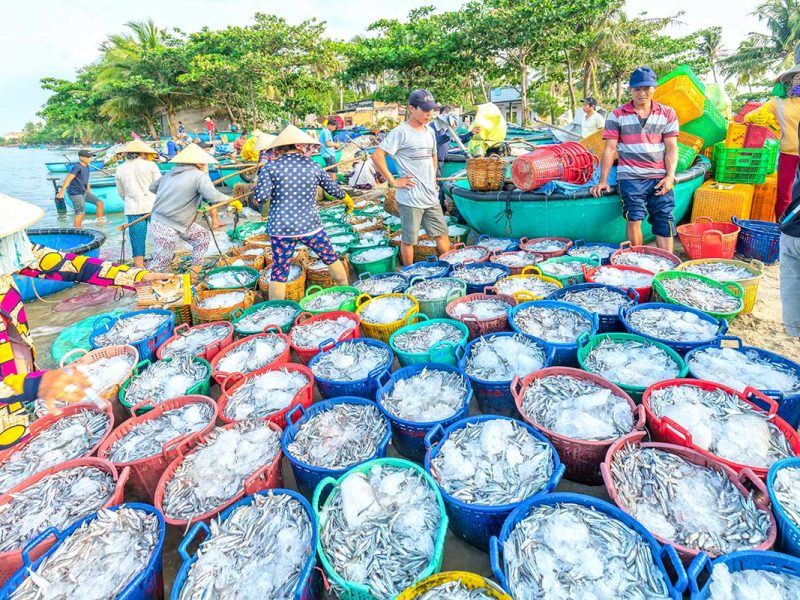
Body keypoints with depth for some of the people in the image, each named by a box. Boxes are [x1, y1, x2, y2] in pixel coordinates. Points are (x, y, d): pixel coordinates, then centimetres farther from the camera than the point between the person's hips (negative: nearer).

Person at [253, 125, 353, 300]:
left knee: (279, 272, 7)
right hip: (310, 226, 1)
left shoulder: (270, 167, -5)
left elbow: (261, 198, -10)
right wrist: (347, 199, 35)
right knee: (331, 258, 22)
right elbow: (333, 188, 15)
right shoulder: (313, 166, 2)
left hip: (281, 228, -1)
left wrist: (261, 175, 7)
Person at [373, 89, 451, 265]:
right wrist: (393, 181, -15)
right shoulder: (401, 132, -12)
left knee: (442, 233, 14)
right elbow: (377, 156, -17)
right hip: (410, 198, -7)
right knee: (408, 240, 6)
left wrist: (433, 178, 16)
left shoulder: (430, 131, 12)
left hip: (431, 196, 7)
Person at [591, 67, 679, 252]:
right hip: (630, 176, -2)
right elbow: (610, 149, 2)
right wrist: (603, 180, -5)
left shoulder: (667, 114, 10)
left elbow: (671, 148, 8)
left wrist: (670, 176, -5)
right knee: (634, 219, -16)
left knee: (665, 223, -1)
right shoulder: (617, 116, 5)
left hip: (660, 176, 3)